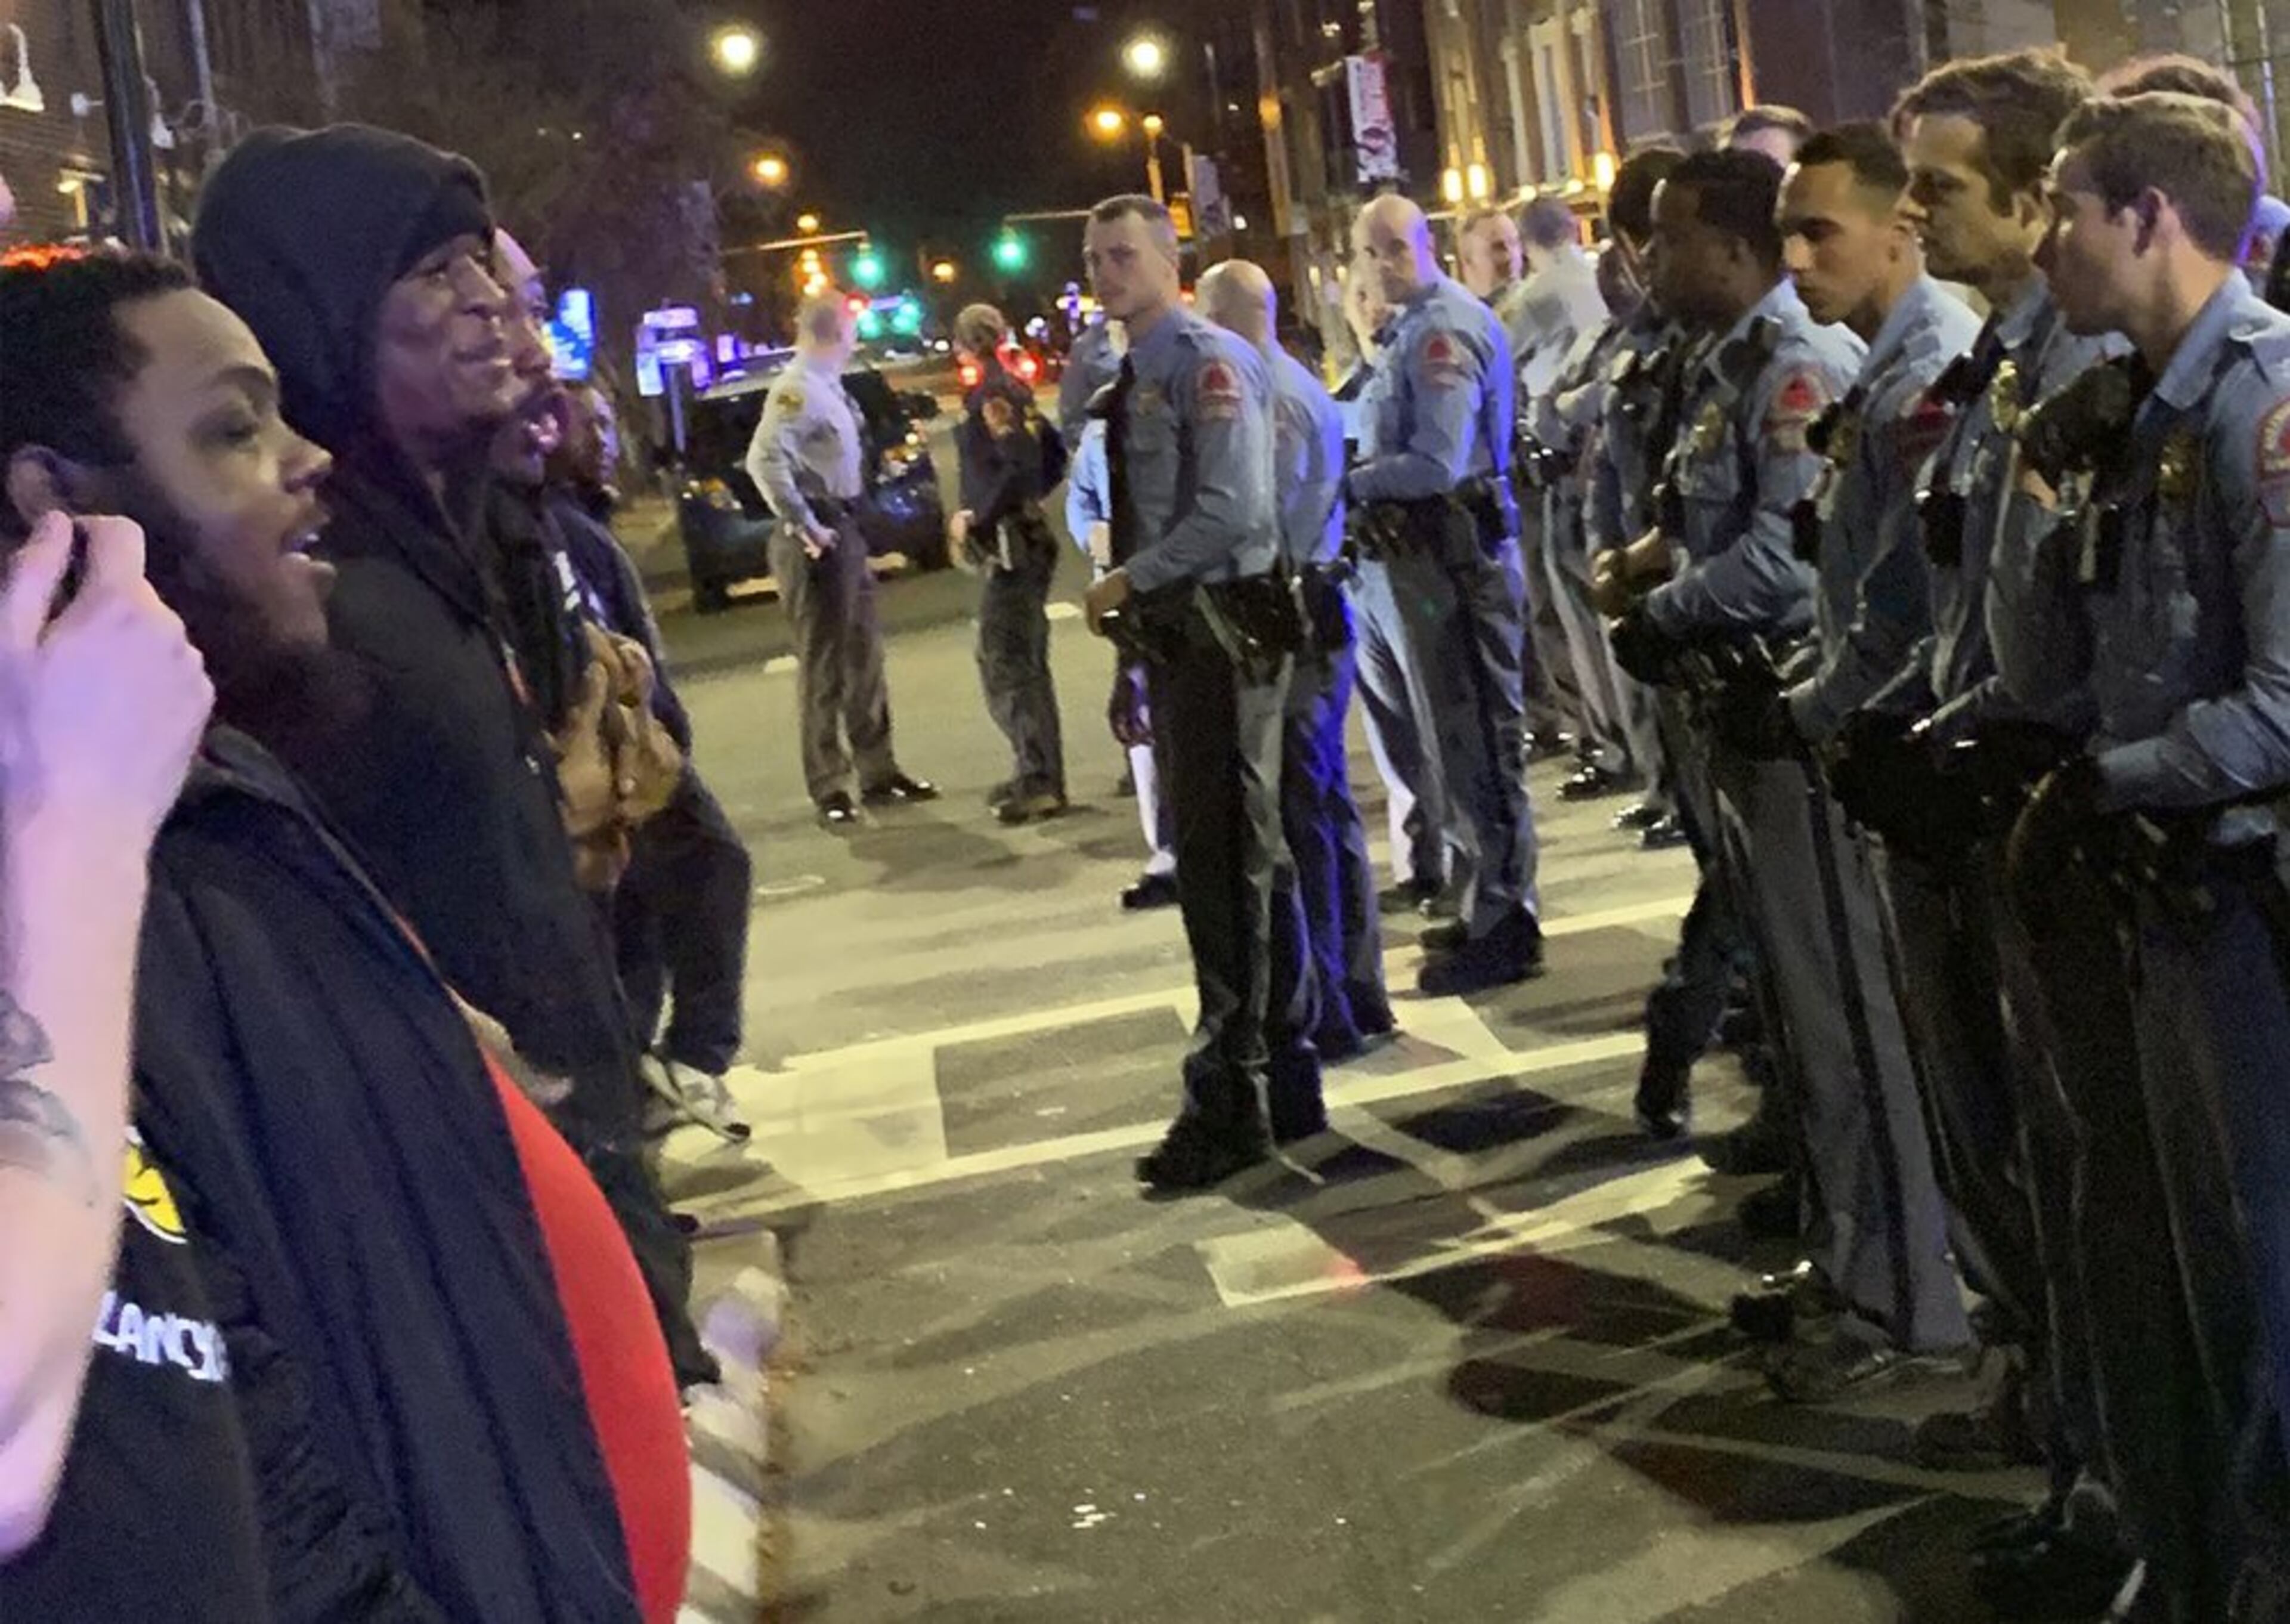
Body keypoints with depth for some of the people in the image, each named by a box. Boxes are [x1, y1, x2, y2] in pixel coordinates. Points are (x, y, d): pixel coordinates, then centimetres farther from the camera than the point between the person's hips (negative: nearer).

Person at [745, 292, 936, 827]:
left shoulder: (828, 386, 12)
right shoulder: (798, 388, -17)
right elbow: (765, 461, -29)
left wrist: (847, 528, 11)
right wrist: (805, 527, -24)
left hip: (846, 530, 10)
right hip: (818, 541, -10)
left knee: (863, 656, 16)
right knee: (822, 664, -3)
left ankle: (878, 772, 26)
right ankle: (829, 789, 4)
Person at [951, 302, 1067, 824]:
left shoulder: (991, 395, -15)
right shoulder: (1014, 390, 13)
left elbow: (1021, 465, -24)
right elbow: (1053, 455, 19)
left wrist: (977, 516, -16)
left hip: (1008, 543, -10)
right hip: (1023, 537, 10)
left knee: (1011, 664, -8)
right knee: (1004, 660, 17)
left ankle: (1041, 783, -7)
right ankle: (1033, 772, 24)